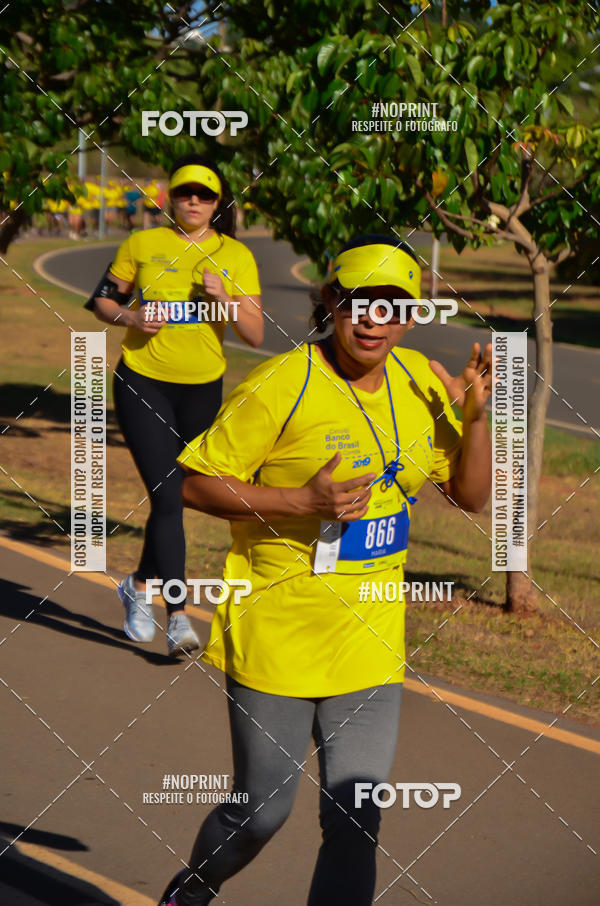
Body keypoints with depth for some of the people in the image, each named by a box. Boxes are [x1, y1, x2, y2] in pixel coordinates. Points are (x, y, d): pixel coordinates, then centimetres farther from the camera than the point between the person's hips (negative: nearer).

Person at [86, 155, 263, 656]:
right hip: (143, 383, -3)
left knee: (177, 496, 14)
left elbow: (256, 335, -2)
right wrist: (132, 318, -12)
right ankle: (179, 615, -11)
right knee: (168, 497, -14)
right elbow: (102, 300, 8)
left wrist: (224, 297, -19)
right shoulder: (143, 245, -3)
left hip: (204, 388, 3)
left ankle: (139, 586, 38)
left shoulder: (237, 257, 1)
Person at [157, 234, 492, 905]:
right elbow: (196, 483, -12)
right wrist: (302, 502, -22)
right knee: (260, 812, 8)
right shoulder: (282, 385, -14)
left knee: (355, 823, -2)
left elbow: (471, 495, 11)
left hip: (369, 647, 4)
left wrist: (475, 413, -6)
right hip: (274, 641, -4)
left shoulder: (419, 383, 4)